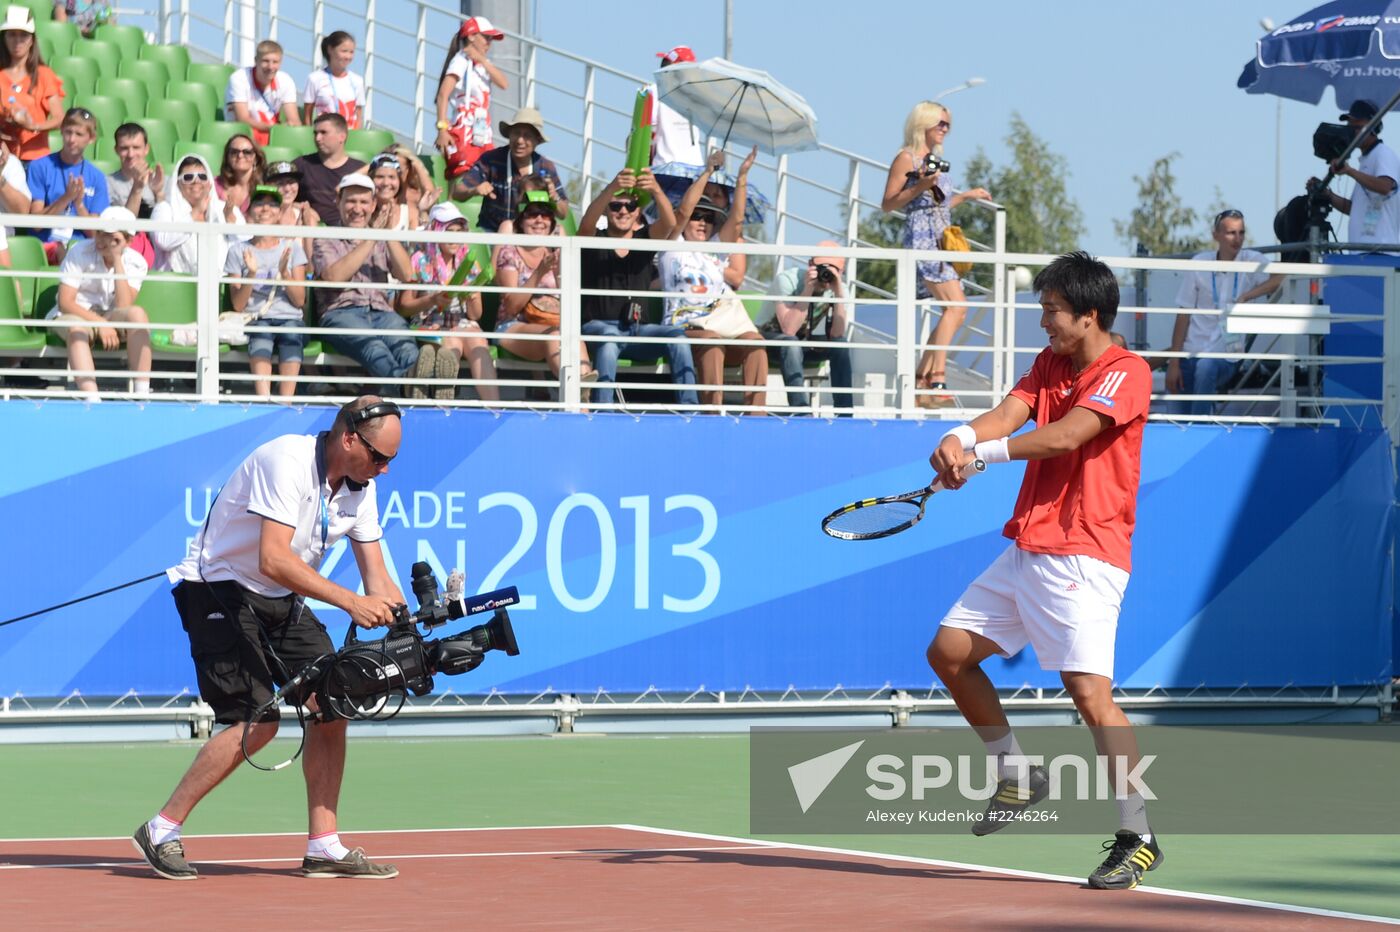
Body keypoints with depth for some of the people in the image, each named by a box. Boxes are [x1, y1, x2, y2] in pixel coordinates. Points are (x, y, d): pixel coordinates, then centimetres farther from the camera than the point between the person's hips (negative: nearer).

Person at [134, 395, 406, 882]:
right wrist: (351, 602, -38)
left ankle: (323, 846, 4)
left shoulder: (360, 486, 1)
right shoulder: (286, 462, -26)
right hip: (220, 589, -8)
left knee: (332, 706, -3)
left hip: (283, 602, 8)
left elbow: (376, 576, 2)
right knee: (257, 721, -18)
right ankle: (162, 830, -7)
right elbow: (273, 560, -35)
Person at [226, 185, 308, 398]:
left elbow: (299, 301, 9)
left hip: (289, 319, 1)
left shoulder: (292, 248, 16)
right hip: (255, 320, -1)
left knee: (291, 334, -36)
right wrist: (251, 274, -9)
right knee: (261, 332, -37)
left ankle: (285, 402, -49)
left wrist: (284, 272, -8)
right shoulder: (238, 252, 13)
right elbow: (238, 305, 6)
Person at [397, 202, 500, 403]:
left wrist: (471, 300, -9)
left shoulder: (468, 263, 14)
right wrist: (432, 300, -14)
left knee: (479, 343, -32)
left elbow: (476, 315, 13)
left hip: (463, 325, 2)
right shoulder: (420, 261, 4)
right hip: (428, 326, -2)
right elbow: (403, 307, 1)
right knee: (454, 342, -36)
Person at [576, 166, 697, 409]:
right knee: (609, 335, -37)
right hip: (597, 327, -3)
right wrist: (612, 189, -38)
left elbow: (669, 223, -10)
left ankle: (689, 408, -29)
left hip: (637, 332, 3)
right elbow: (587, 223, -19)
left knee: (676, 335, -24)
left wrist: (656, 191, -32)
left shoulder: (645, 239, 12)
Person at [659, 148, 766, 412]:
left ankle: (757, 413, -40)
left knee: (754, 340, -28)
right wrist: (707, 172, 0)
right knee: (711, 340, -37)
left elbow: (735, 219, 19)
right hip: (686, 329, -4)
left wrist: (742, 175, 12)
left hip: (726, 327, 4)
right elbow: (683, 211, 3)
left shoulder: (715, 251, 29)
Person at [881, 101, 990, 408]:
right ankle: (937, 381, -27)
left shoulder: (934, 161, 21)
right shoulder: (907, 158, -3)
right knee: (955, 305, -21)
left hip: (942, 243, 9)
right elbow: (888, 204, -7)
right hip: (921, 240, -9)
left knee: (954, 311, 4)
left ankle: (920, 382, 7)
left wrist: (966, 196, 31)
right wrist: (919, 187, -18)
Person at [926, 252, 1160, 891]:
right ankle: (1016, 777, 25)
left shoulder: (1125, 373, -10)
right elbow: (1009, 413, 0)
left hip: (1083, 555, -9)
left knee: (1088, 690, -18)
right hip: (1026, 546, 9)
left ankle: (1138, 838, -12)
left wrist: (983, 452, -20)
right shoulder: (1050, 362, 15)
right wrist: (959, 439, -21)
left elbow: (1065, 436, -22)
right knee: (949, 651, 10)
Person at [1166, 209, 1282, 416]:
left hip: (1227, 355, -2)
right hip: (1191, 352, 2)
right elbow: (1184, 315, 3)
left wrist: (1246, 296, -25)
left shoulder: (1252, 261, -1)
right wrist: (1173, 364, -3)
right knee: (1176, 420, -8)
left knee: (1206, 367, -34)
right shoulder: (1200, 262, 3)